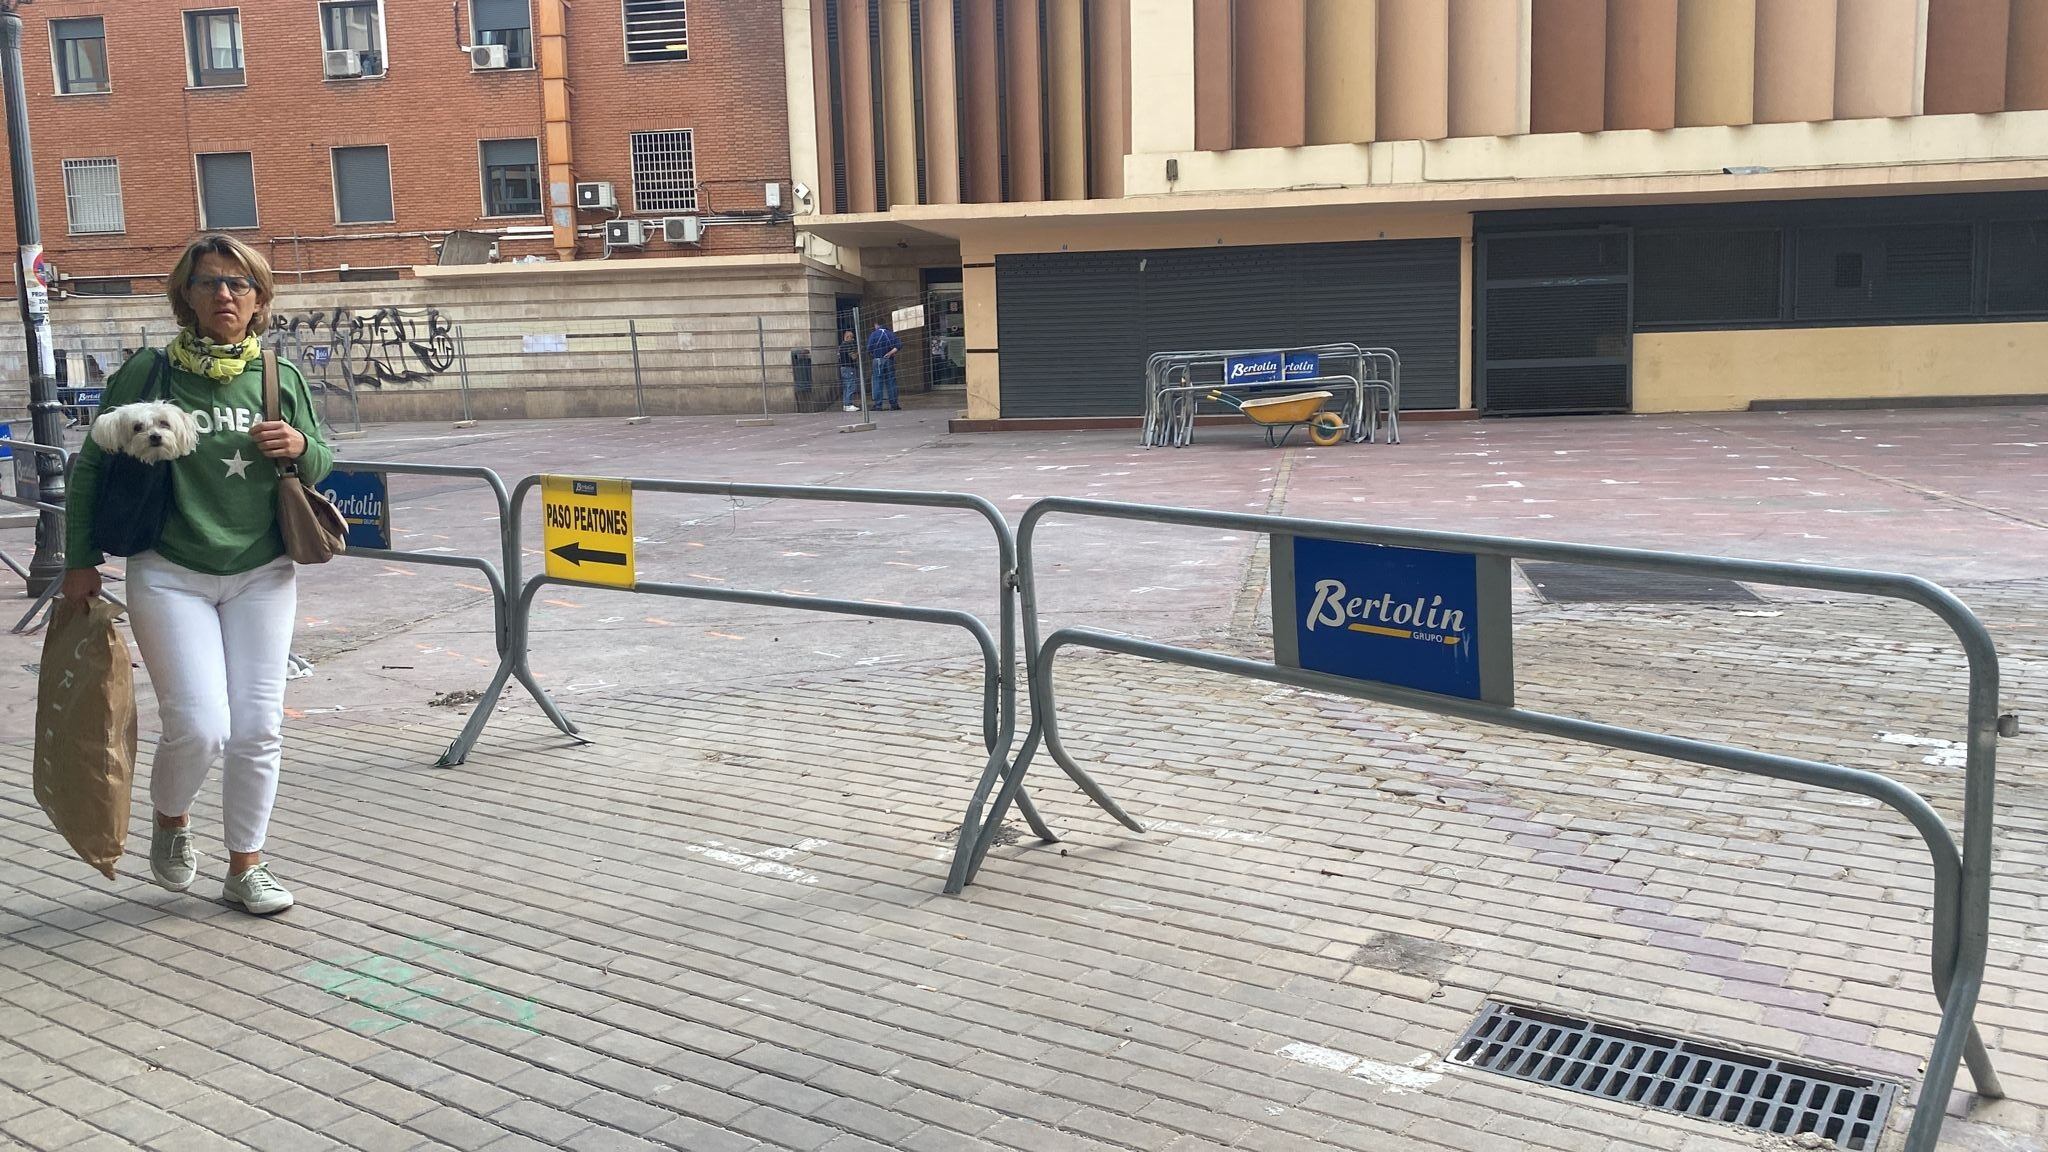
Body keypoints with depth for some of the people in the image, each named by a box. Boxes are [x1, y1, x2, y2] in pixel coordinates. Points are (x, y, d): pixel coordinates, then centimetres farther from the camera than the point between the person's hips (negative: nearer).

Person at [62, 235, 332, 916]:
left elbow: (321, 465, 13)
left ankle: (246, 866, 20)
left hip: (262, 576, 3)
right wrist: (81, 560, 5)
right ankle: (170, 818, 23)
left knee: (258, 728, 3)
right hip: (170, 575, -3)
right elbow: (94, 466, 4)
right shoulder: (149, 373, -5)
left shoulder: (280, 377, 3)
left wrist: (299, 446, -11)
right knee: (199, 727, -10)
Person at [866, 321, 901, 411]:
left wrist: (870, 359, 7)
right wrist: (891, 353, -4)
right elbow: (899, 346, -3)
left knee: (878, 383, -1)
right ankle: (894, 404, 7)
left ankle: (878, 405, -4)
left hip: (878, 360, -3)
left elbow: (869, 349, -8)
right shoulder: (891, 334, 8)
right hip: (889, 360, 3)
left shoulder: (873, 334, -2)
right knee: (891, 382, 7)